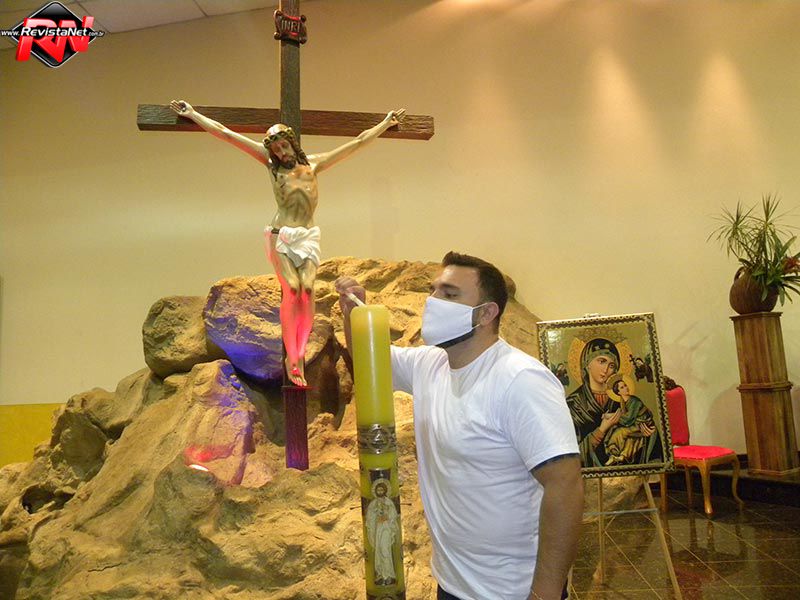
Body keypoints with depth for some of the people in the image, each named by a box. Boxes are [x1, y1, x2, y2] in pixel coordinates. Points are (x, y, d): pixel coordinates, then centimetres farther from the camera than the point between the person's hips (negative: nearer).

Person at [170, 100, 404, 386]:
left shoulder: (314, 163, 16)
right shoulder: (271, 162, 11)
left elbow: (358, 141, 21)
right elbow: (226, 134, 12)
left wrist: (386, 122, 26)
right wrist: (193, 114, 14)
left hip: (308, 236, 2)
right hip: (281, 235, -2)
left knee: (307, 291, -15)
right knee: (291, 290, -15)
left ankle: (299, 356, -9)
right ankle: (292, 359, -9)